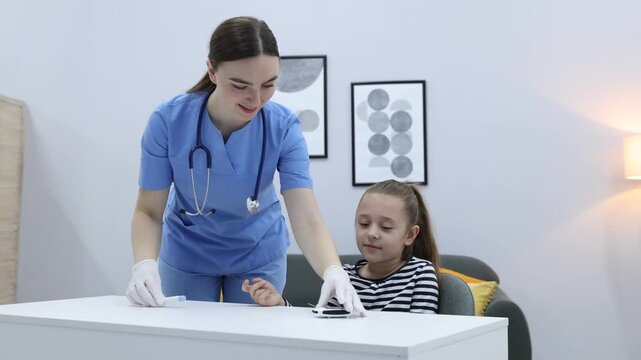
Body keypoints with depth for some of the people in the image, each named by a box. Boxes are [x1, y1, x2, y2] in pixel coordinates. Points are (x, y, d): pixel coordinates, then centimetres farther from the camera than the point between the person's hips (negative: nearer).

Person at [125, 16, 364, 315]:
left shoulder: (284, 127, -25)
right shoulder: (168, 120, -25)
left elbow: (307, 220, -31)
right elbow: (149, 212, -18)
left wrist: (333, 271, -51)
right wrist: (144, 264, -37)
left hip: (258, 254, 0)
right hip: (187, 253, 0)